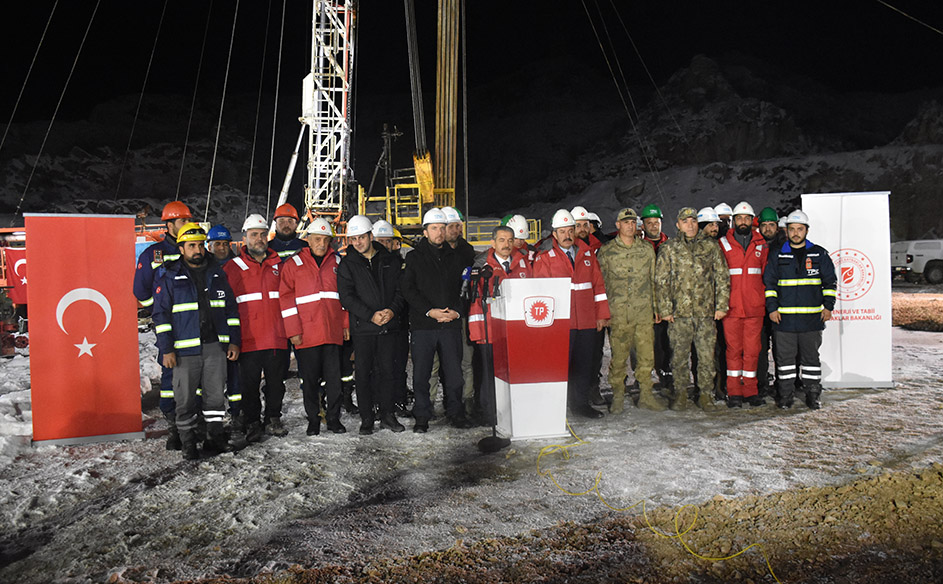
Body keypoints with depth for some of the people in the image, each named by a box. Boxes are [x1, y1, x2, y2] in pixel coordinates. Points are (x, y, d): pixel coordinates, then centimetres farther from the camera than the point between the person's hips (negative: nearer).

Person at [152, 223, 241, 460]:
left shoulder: (217, 274, 11)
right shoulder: (170, 278, 1)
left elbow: (231, 309, 14)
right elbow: (161, 314, -1)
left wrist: (234, 341, 8)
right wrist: (166, 349, -7)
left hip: (216, 346, 3)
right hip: (185, 349, -3)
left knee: (216, 394, 7)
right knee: (185, 398, 3)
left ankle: (215, 437, 19)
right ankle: (188, 442, 15)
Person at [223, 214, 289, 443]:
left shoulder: (278, 264, 11)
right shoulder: (233, 268, 3)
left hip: (277, 337, 2)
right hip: (248, 339, -2)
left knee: (276, 381, 10)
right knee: (249, 383, 4)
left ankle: (273, 419, 26)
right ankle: (252, 423, 18)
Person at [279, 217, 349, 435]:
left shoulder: (337, 263, 11)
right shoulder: (293, 264, 2)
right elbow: (286, 298, -1)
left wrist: (345, 323, 8)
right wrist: (293, 331, -7)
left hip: (333, 332, 2)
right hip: (306, 334, -2)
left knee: (334, 378, 5)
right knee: (309, 379, 6)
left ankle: (333, 418, 16)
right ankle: (313, 419, 18)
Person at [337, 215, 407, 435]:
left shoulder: (391, 260, 8)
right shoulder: (348, 264, 2)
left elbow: (400, 289, 6)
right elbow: (346, 297, -6)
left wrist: (392, 310, -12)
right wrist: (371, 315, -16)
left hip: (389, 326, 2)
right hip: (362, 327, -1)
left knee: (387, 370, 7)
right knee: (364, 373, 3)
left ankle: (387, 415, 18)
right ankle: (367, 419, 13)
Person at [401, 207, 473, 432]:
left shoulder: (455, 257, 13)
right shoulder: (414, 257, 6)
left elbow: (464, 288, 11)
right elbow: (408, 289, -2)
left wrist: (456, 311, -6)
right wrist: (429, 311, -13)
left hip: (451, 324, 2)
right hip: (422, 325, -2)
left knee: (454, 372, 5)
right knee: (421, 374, 1)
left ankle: (455, 413, 20)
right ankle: (422, 417, 13)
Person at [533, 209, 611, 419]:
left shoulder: (588, 255, 13)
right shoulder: (544, 258, 2)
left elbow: (598, 286, 13)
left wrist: (601, 315, 8)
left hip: (586, 321, 4)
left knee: (584, 364, 10)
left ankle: (581, 403, 22)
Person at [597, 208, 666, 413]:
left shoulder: (647, 250, 11)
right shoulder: (606, 252, 2)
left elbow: (654, 281, 17)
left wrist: (656, 307, 13)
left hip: (644, 313, 3)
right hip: (618, 314, -3)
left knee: (646, 355, 4)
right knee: (618, 356, 0)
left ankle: (646, 395, 16)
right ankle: (618, 396, 13)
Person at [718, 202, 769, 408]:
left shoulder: (761, 244, 10)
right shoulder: (723, 243, 3)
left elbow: (766, 275, 14)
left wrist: (765, 300, 7)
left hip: (754, 307, 2)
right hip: (731, 306, -2)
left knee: (752, 349, 5)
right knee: (733, 349, 3)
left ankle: (751, 391, 15)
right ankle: (734, 392, 10)